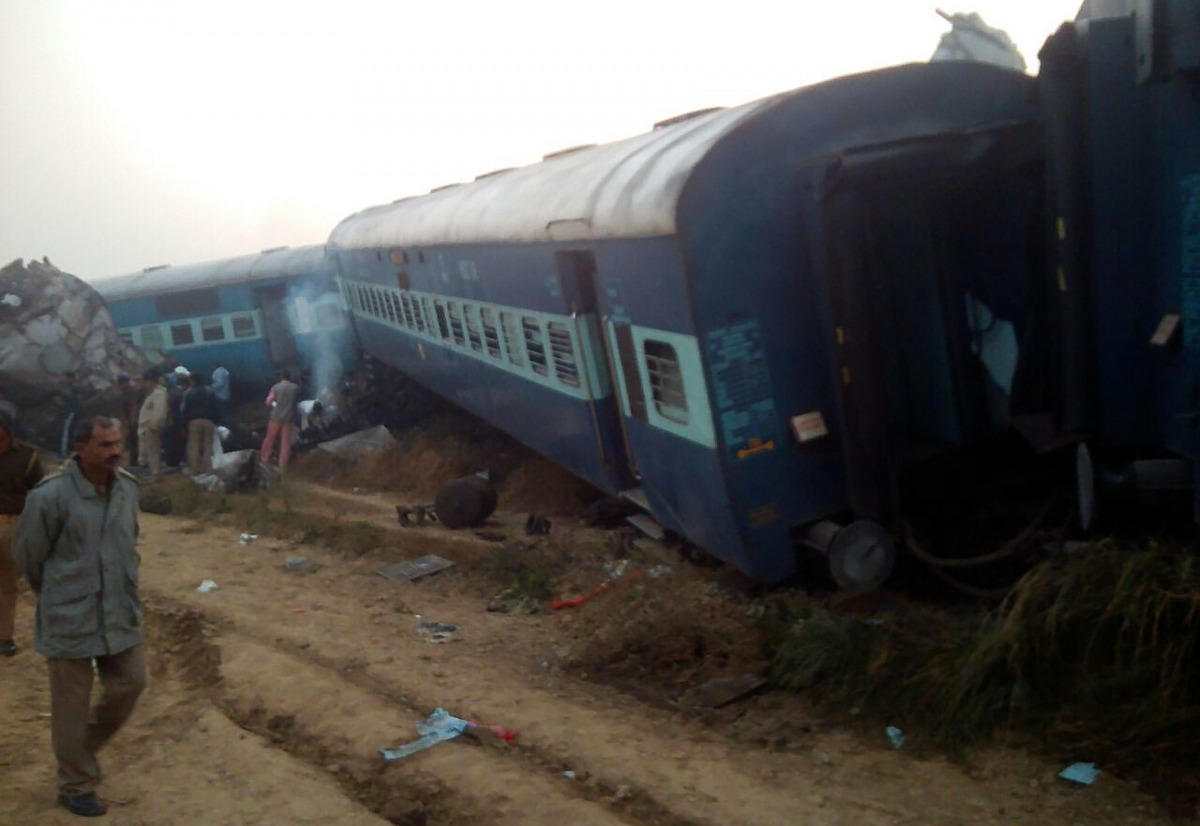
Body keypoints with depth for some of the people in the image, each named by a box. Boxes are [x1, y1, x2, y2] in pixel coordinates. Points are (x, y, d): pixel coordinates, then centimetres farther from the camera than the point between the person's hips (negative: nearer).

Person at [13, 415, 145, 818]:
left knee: (129, 684, 12)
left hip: (121, 612, 6)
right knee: (72, 705, 7)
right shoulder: (50, 495, -20)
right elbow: (28, 555, -7)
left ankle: (82, 750, 37)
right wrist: (57, 595, 6)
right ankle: (76, 785, 25)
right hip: (70, 617, -5)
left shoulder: (128, 487, -2)